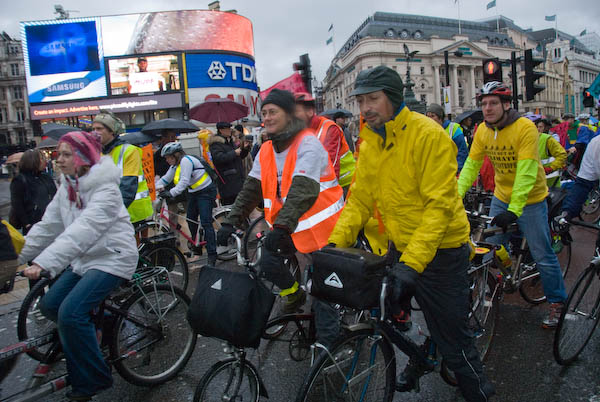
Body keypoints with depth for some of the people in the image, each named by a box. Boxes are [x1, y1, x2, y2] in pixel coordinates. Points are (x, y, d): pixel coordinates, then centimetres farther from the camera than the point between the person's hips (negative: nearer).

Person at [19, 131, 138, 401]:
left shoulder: (105, 189, -21)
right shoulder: (67, 187, 6)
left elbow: (84, 230, -32)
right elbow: (48, 226, 7)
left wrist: (43, 263, -39)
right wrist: (20, 256, 1)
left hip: (112, 258, -9)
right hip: (84, 258, 9)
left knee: (70, 313, -19)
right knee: (49, 305, 7)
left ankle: (93, 379, -1)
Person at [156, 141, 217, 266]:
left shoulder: (186, 161, -20)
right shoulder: (175, 165, 9)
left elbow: (184, 181, -30)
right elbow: (165, 178, 9)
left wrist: (171, 193, -39)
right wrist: (156, 187, -10)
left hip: (206, 191, -10)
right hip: (193, 193, 10)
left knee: (206, 223, -15)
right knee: (191, 221, 12)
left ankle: (212, 256, -14)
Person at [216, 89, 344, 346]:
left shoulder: (308, 144, -19)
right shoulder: (266, 151, 5)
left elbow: (302, 189, -32)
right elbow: (251, 189, 4)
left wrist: (282, 227, -42)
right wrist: (231, 222, -6)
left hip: (320, 226, -7)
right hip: (289, 226, 7)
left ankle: (327, 342, 17)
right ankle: (294, 294, 28)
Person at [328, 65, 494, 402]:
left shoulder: (428, 134, -19)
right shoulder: (370, 144, 2)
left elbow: (440, 205, -23)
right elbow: (360, 200, 2)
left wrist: (412, 262, -30)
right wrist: (335, 242, -11)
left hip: (439, 249, -6)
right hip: (402, 246, 7)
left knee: (452, 336, 1)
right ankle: (421, 361, 50)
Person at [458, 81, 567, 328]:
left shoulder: (525, 127, -21)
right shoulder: (483, 130, -5)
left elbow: (526, 172, -28)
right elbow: (471, 165, -5)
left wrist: (514, 209, -35)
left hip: (529, 199, -5)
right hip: (501, 197, 5)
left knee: (542, 255, 3)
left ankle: (557, 301, 22)